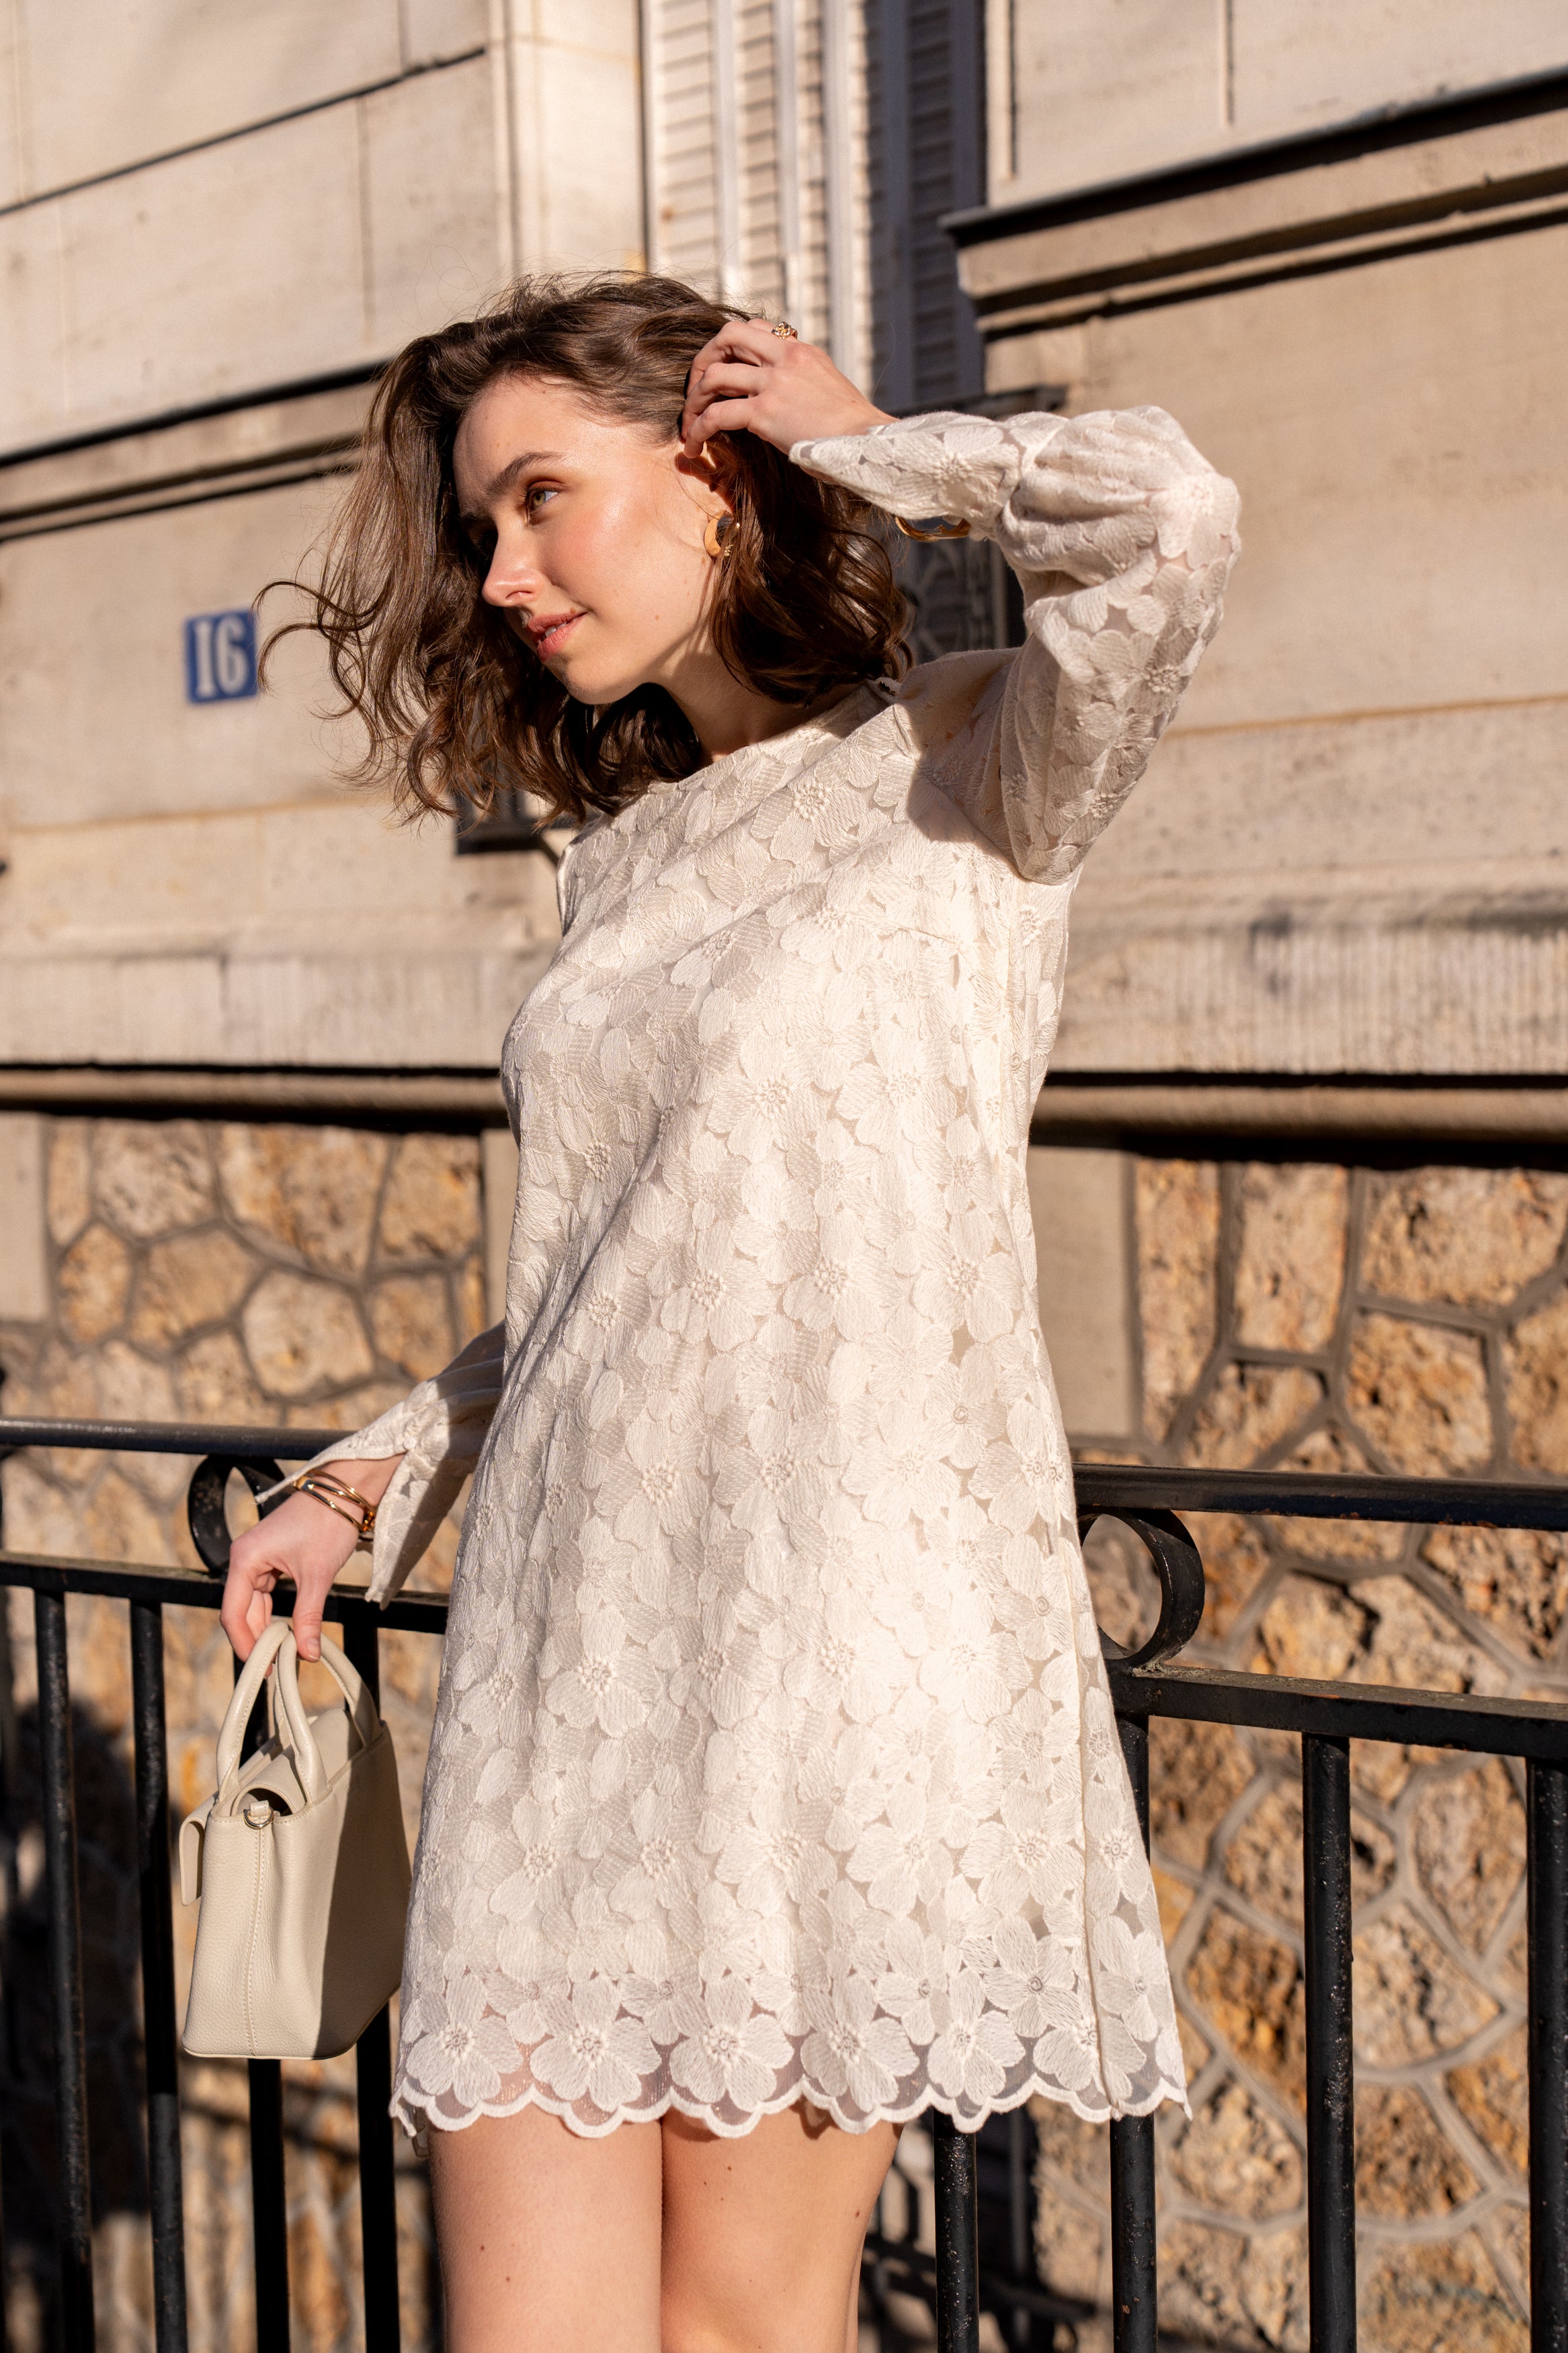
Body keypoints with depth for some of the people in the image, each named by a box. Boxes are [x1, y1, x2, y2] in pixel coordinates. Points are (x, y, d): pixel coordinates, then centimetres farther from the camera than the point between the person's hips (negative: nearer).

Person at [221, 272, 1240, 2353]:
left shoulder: (966, 768, -1)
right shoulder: (625, 853, 17)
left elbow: (1166, 519, -23)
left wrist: (868, 445, -5)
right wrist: (368, 1480, 15)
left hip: (836, 1629, -5)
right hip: (567, 1649, 6)